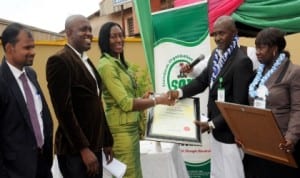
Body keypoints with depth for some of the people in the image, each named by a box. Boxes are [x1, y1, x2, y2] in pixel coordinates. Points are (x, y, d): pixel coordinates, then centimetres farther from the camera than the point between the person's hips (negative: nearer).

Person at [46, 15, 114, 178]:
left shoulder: (86, 61, 15)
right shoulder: (59, 60, -13)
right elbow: (63, 110, -18)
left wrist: (107, 140, 16)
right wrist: (83, 148, -18)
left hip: (94, 145, 8)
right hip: (75, 150, -8)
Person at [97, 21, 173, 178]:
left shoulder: (119, 62, 10)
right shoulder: (106, 65, -16)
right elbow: (125, 103, -19)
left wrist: (142, 99, 2)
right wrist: (158, 100, -14)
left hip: (130, 127, 9)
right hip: (121, 129, -9)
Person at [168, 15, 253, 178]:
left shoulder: (242, 61, -21)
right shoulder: (216, 54, 5)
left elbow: (239, 103, -22)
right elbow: (202, 80, 9)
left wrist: (212, 124, -23)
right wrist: (180, 92, -8)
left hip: (229, 130, -8)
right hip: (216, 128, 8)